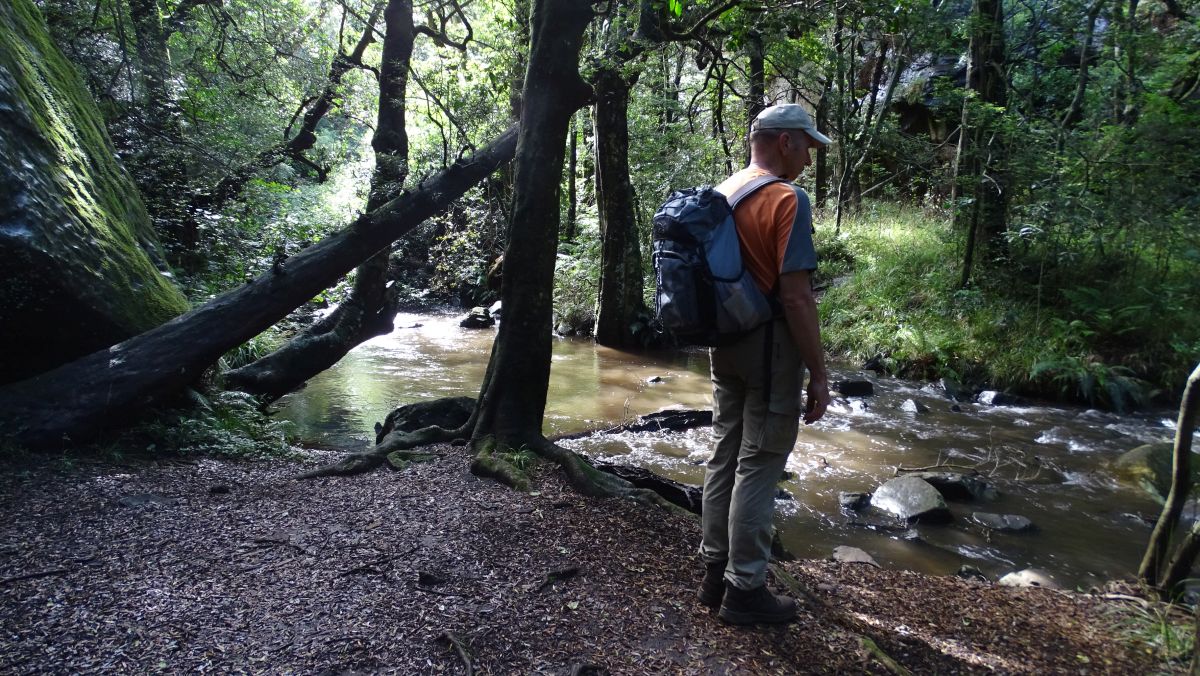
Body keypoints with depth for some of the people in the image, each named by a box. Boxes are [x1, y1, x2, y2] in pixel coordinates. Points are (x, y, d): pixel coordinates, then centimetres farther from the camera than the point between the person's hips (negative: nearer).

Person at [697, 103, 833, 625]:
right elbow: (796, 296, -21)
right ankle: (744, 589, 12)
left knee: (724, 454, 15)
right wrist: (819, 373, -14)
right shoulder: (787, 199, -16)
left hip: (725, 342, 8)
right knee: (759, 466, 1)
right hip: (771, 345, -8)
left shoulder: (720, 194, 9)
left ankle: (715, 571, 27)